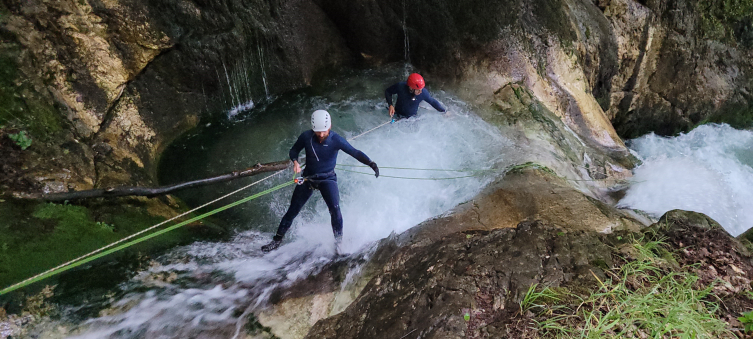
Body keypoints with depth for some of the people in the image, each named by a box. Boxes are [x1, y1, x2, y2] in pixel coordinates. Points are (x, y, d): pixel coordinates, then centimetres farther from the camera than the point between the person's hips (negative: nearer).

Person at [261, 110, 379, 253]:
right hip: (308, 177, 2)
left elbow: (355, 152, -23)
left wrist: (371, 164, -38)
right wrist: (295, 161, -20)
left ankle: (339, 243, -1)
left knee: (335, 210, -20)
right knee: (292, 210, 7)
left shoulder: (336, 140, -19)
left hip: (328, 178, -2)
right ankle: (277, 240, 22)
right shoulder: (306, 137, -14)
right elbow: (294, 150, 2)